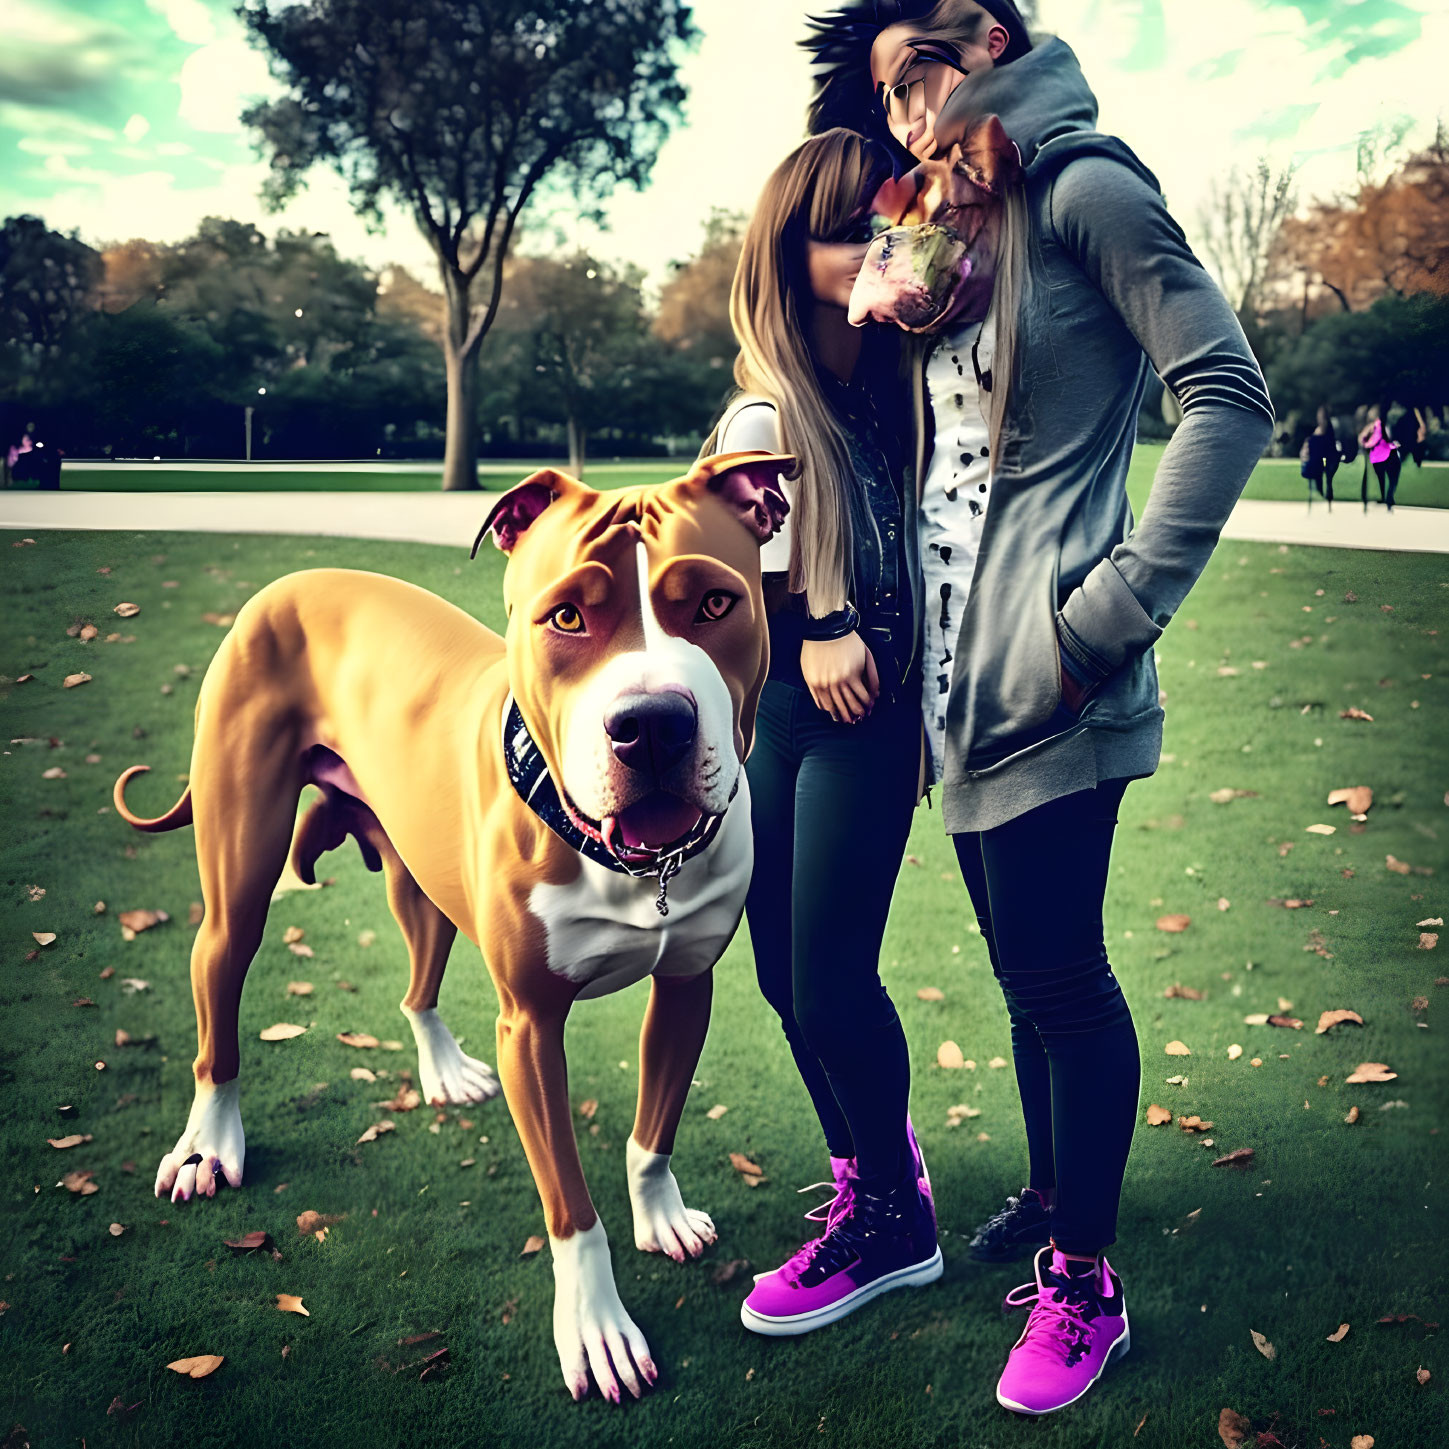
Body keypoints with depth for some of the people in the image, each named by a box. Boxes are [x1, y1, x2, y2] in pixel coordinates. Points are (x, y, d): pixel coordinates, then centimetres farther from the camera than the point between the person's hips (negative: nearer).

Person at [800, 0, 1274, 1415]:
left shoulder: (1083, 189, -6)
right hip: (962, 675, 8)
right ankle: (1050, 1195, 34)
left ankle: (1083, 1281, 13)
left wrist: (1118, 608, -18)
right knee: (1027, 967, 17)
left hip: (1043, 684, -8)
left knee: (1057, 974, -1)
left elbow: (1229, 395, -14)